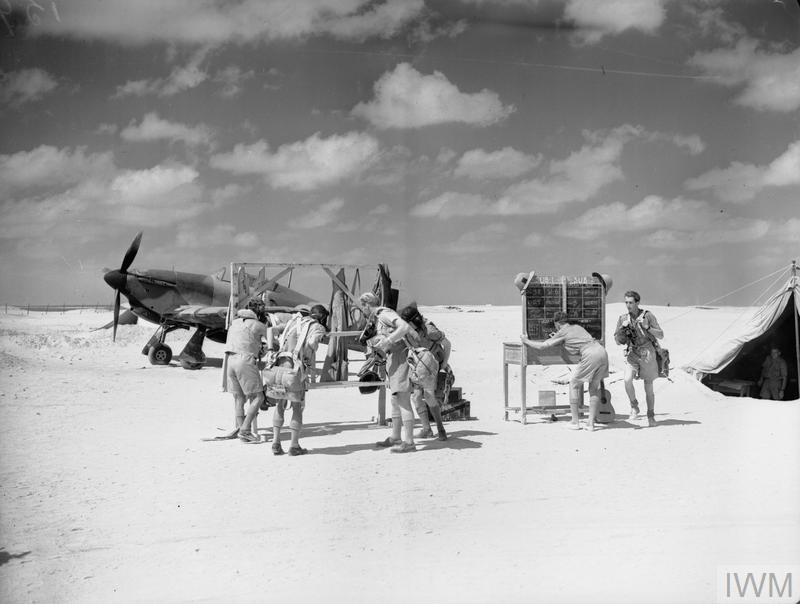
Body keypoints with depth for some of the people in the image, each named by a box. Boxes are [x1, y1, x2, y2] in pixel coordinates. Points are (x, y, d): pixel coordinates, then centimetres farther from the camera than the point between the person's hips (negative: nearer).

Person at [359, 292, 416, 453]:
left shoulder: (385, 313, -10)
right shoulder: (377, 319, 19)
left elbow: (405, 327, -22)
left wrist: (387, 340, -24)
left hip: (400, 356, -10)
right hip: (393, 360, 10)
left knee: (403, 400, -11)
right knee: (395, 400, 15)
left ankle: (408, 441, -11)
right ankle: (395, 438, 23)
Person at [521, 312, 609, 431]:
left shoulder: (562, 332, 10)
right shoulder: (577, 327, 29)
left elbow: (541, 346, 11)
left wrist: (526, 341, 26)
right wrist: (556, 339, 50)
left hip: (590, 355, -7)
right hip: (602, 351, 7)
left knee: (574, 384, 9)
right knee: (594, 387, 14)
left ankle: (575, 422, 11)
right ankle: (591, 422, 11)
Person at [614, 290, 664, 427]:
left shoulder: (648, 315, -7)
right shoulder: (622, 319, 2)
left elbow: (660, 335, -6)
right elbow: (617, 341, 0)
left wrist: (647, 327, -23)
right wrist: (623, 327, -18)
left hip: (647, 355, -2)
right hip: (632, 355, 2)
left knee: (648, 388, 5)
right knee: (628, 380, -23)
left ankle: (651, 416, 23)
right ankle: (634, 407, -2)